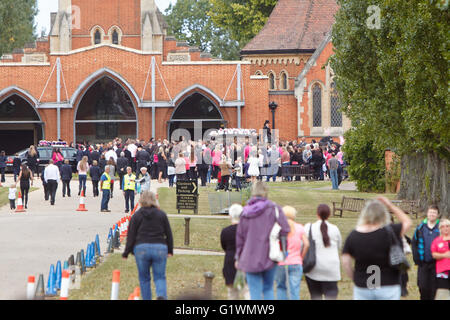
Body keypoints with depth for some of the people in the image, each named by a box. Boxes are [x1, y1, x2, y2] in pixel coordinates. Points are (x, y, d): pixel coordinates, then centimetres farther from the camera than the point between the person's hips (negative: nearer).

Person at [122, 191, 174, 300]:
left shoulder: (136, 215, 3)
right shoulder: (162, 214, 7)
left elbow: (131, 235, 1)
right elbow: (169, 234, 9)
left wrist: (126, 252, 7)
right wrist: (170, 250, 18)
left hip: (141, 248, -1)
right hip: (160, 248, 1)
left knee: (144, 278, 12)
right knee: (160, 277, 5)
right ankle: (161, 295, -22)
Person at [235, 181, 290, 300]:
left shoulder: (246, 211, 5)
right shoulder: (273, 208, -4)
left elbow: (240, 236, 11)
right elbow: (285, 228, -12)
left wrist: (238, 257, 20)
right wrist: (283, 248, 1)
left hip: (250, 258, 1)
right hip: (268, 257, -1)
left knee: (255, 292, 3)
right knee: (268, 289, 14)